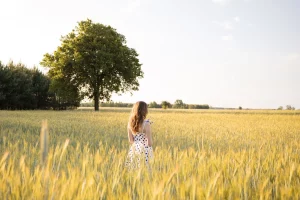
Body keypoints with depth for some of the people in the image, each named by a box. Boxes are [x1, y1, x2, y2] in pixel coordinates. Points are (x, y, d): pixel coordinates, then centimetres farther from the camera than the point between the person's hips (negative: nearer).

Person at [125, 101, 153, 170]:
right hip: (144, 151, -6)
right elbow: (150, 142, -12)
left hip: (134, 150, 6)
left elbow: (130, 140, 7)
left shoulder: (130, 123, 1)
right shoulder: (146, 123, -14)